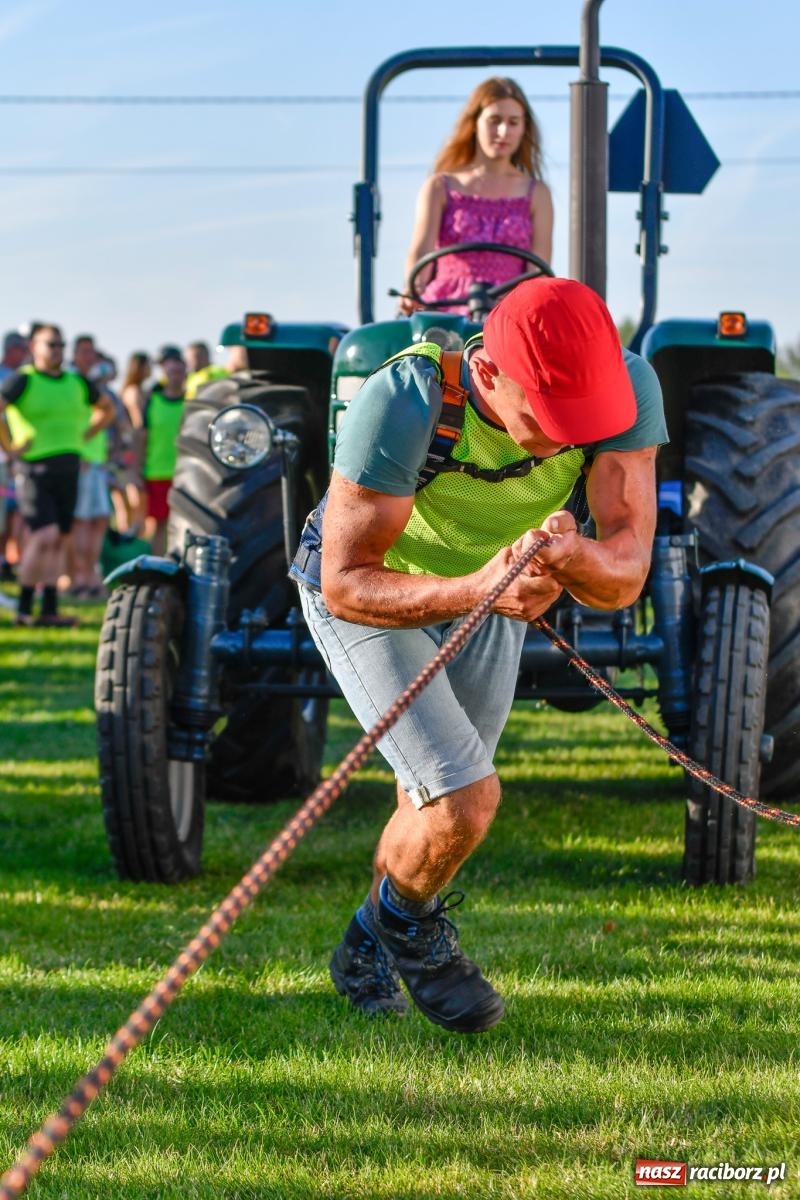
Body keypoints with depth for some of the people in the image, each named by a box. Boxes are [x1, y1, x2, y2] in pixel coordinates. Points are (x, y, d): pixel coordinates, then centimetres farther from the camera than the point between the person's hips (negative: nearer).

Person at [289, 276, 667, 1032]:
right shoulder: (401, 404, -42)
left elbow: (625, 575, -35)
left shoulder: (624, 386, -32)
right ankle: (406, 920, 15)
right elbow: (346, 584, -34)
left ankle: (370, 950, 48)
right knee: (466, 802, -18)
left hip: (493, 585, 5)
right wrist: (476, 591, -52)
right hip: (367, 590, -4)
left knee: (437, 811, 19)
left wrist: (572, 559, -59)